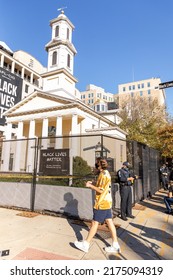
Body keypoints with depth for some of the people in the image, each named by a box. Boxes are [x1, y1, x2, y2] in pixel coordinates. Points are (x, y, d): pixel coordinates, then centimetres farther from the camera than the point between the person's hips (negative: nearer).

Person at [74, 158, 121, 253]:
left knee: (95, 223, 2)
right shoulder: (107, 173, 12)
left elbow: (100, 190, -23)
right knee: (109, 222, 13)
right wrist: (93, 184, 10)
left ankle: (85, 244, 15)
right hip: (107, 202, 10)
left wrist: (90, 186, -13)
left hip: (101, 203, -9)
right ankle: (115, 245, 21)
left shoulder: (103, 175, -19)